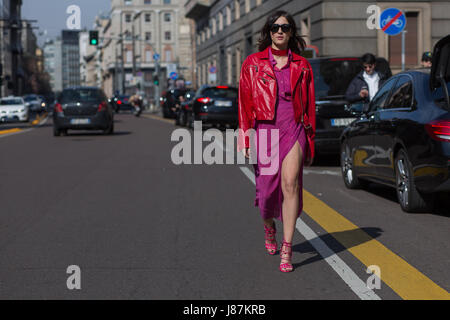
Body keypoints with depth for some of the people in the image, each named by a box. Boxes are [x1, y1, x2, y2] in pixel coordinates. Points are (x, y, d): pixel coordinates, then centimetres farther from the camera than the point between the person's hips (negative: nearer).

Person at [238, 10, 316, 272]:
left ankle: (287, 250, -15)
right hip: (265, 129, 1)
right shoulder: (253, 63, 8)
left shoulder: (301, 65, 10)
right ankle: (269, 225, 39)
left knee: (290, 183, -16)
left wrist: (310, 140, 12)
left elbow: (310, 104, 13)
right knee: (267, 186, 5)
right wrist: (246, 138, 0)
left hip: (293, 130, 0)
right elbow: (245, 102, 7)